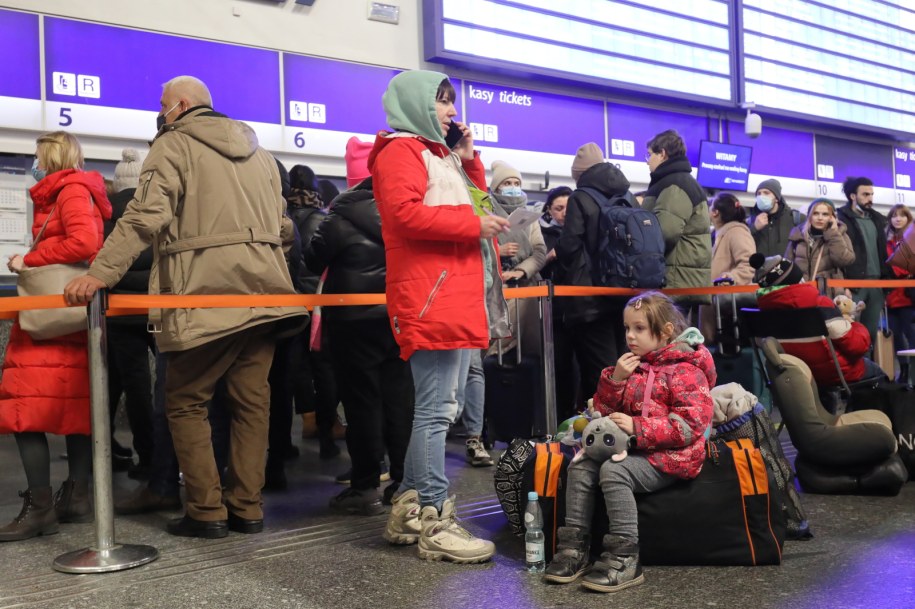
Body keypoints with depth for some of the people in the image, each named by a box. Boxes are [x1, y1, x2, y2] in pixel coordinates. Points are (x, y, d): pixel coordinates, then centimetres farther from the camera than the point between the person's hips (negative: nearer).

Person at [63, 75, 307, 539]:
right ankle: (247, 508, 12)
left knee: (185, 400, 5)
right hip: (261, 292, 6)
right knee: (251, 400, 8)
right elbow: (280, 223, 20)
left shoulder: (174, 145, 0)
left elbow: (146, 217, -15)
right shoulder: (257, 151, 21)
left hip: (205, 296, -6)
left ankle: (206, 511, 3)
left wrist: (100, 273, -19)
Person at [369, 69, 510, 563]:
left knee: (434, 407, 12)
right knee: (436, 410, -10)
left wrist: (468, 159, 14)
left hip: (452, 295, 10)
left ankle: (408, 513, 20)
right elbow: (404, 213, -20)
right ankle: (434, 522, -4)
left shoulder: (438, 154, 26)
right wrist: (474, 224, -15)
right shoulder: (401, 150, -4)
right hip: (430, 298, -10)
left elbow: (471, 203, 26)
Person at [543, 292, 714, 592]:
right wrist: (615, 379, -6)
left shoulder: (684, 371, -10)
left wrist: (638, 427, -25)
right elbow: (603, 409, 14)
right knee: (581, 466, -9)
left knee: (614, 470, -29)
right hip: (629, 448, 8)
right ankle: (574, 547, -7)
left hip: (668, 456, -8)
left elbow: (692, 424, -20)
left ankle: (624, 559, -26)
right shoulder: (632, 365, 14)